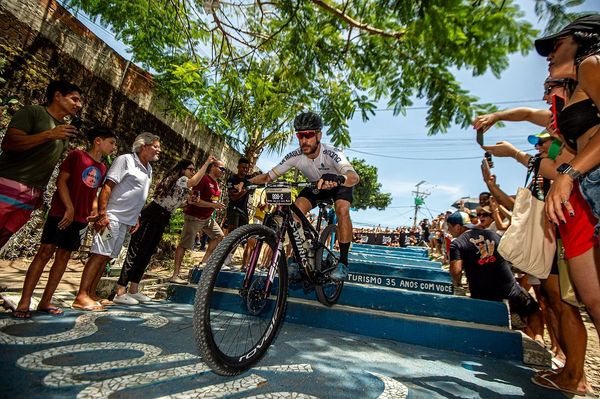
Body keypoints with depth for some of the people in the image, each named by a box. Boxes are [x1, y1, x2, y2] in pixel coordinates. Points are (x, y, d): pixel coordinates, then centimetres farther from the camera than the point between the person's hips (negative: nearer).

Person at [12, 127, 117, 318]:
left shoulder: (102, 169, 12)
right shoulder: (77, 155, -4)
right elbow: (61, 181, -9)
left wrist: (94, 210, 4)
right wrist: (69, 208, -15)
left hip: (81, 219, 6)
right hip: (61, 212, -5)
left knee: (64, 256, 6)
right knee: (45, 252, -5)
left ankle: (45, 301, 14)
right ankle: (24, 302, 2)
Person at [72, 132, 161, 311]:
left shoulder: (148, 169, 16)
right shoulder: (125, 160, -6)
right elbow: (107, 187, -12)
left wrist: (136, 219, 19)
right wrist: (102, 213, -19)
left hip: (127, 221, 8)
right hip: (112, 216, -8)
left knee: (106, 256, 10)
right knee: (99, 254, -8)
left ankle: (91, 294, 16)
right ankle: (81, 297, -2)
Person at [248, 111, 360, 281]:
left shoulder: (331, 153, -36)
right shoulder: (295, 156, -24)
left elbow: (354, 177, -52)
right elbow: (269, 176, -22)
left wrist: (338, 179, -75)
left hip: (339, 185, -3)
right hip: (316, 186, 3)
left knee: (342, 210, -32)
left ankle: (343, 262, -18)